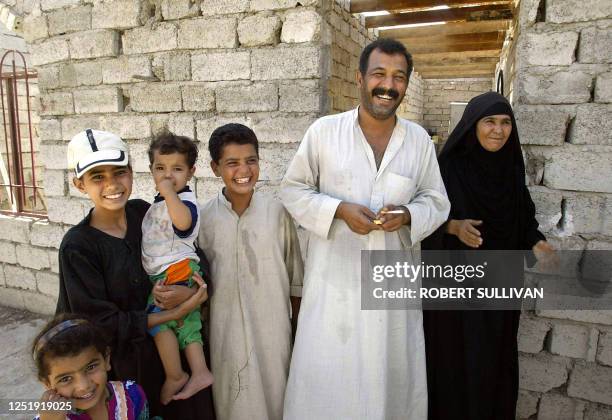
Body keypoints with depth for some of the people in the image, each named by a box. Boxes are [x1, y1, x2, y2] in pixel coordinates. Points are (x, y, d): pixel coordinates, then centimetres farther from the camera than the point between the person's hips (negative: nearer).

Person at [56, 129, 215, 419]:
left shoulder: (143, 212, -7)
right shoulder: (77, 247, -16)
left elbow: (199, 258, -3)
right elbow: (101, 324, -16)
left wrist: (191, 291, -24)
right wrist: (176, 313, -19)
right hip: (122, 365, -3)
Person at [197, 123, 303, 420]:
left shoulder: (276, 211, -8)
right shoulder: (204, 217, -7)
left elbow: (294, 272, 1)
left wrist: (298, 323, 6)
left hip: (272, 326, 0)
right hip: (226, 327, 1)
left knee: (274, 392, 15)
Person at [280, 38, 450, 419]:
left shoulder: (420, 139, 3)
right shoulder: (324, 130, -4)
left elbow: (437, 201, 11)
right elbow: (293, 189, 1)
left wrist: (408, 214, -12)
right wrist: (339, 210, -15)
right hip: (335, 279, -2)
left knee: (392, 376, 14)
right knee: (326, 377, 7)